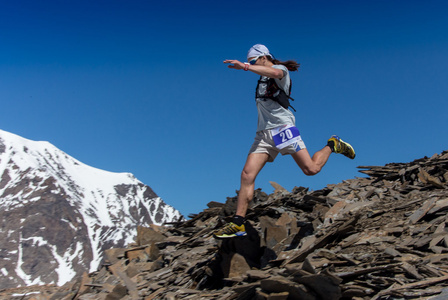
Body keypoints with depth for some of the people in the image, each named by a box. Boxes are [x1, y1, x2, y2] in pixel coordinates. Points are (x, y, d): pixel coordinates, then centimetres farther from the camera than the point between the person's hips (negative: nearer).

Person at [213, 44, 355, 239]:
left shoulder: (281, 68, 1)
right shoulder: (263, 79, 26)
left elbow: (274, 72, -26)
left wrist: (244, 67, -30)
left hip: (282, 128, -6)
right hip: (263, 133, 7)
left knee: (311, 169, -11)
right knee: (247, 175, -11)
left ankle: (333, 145, 20)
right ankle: (238, 224, -12)